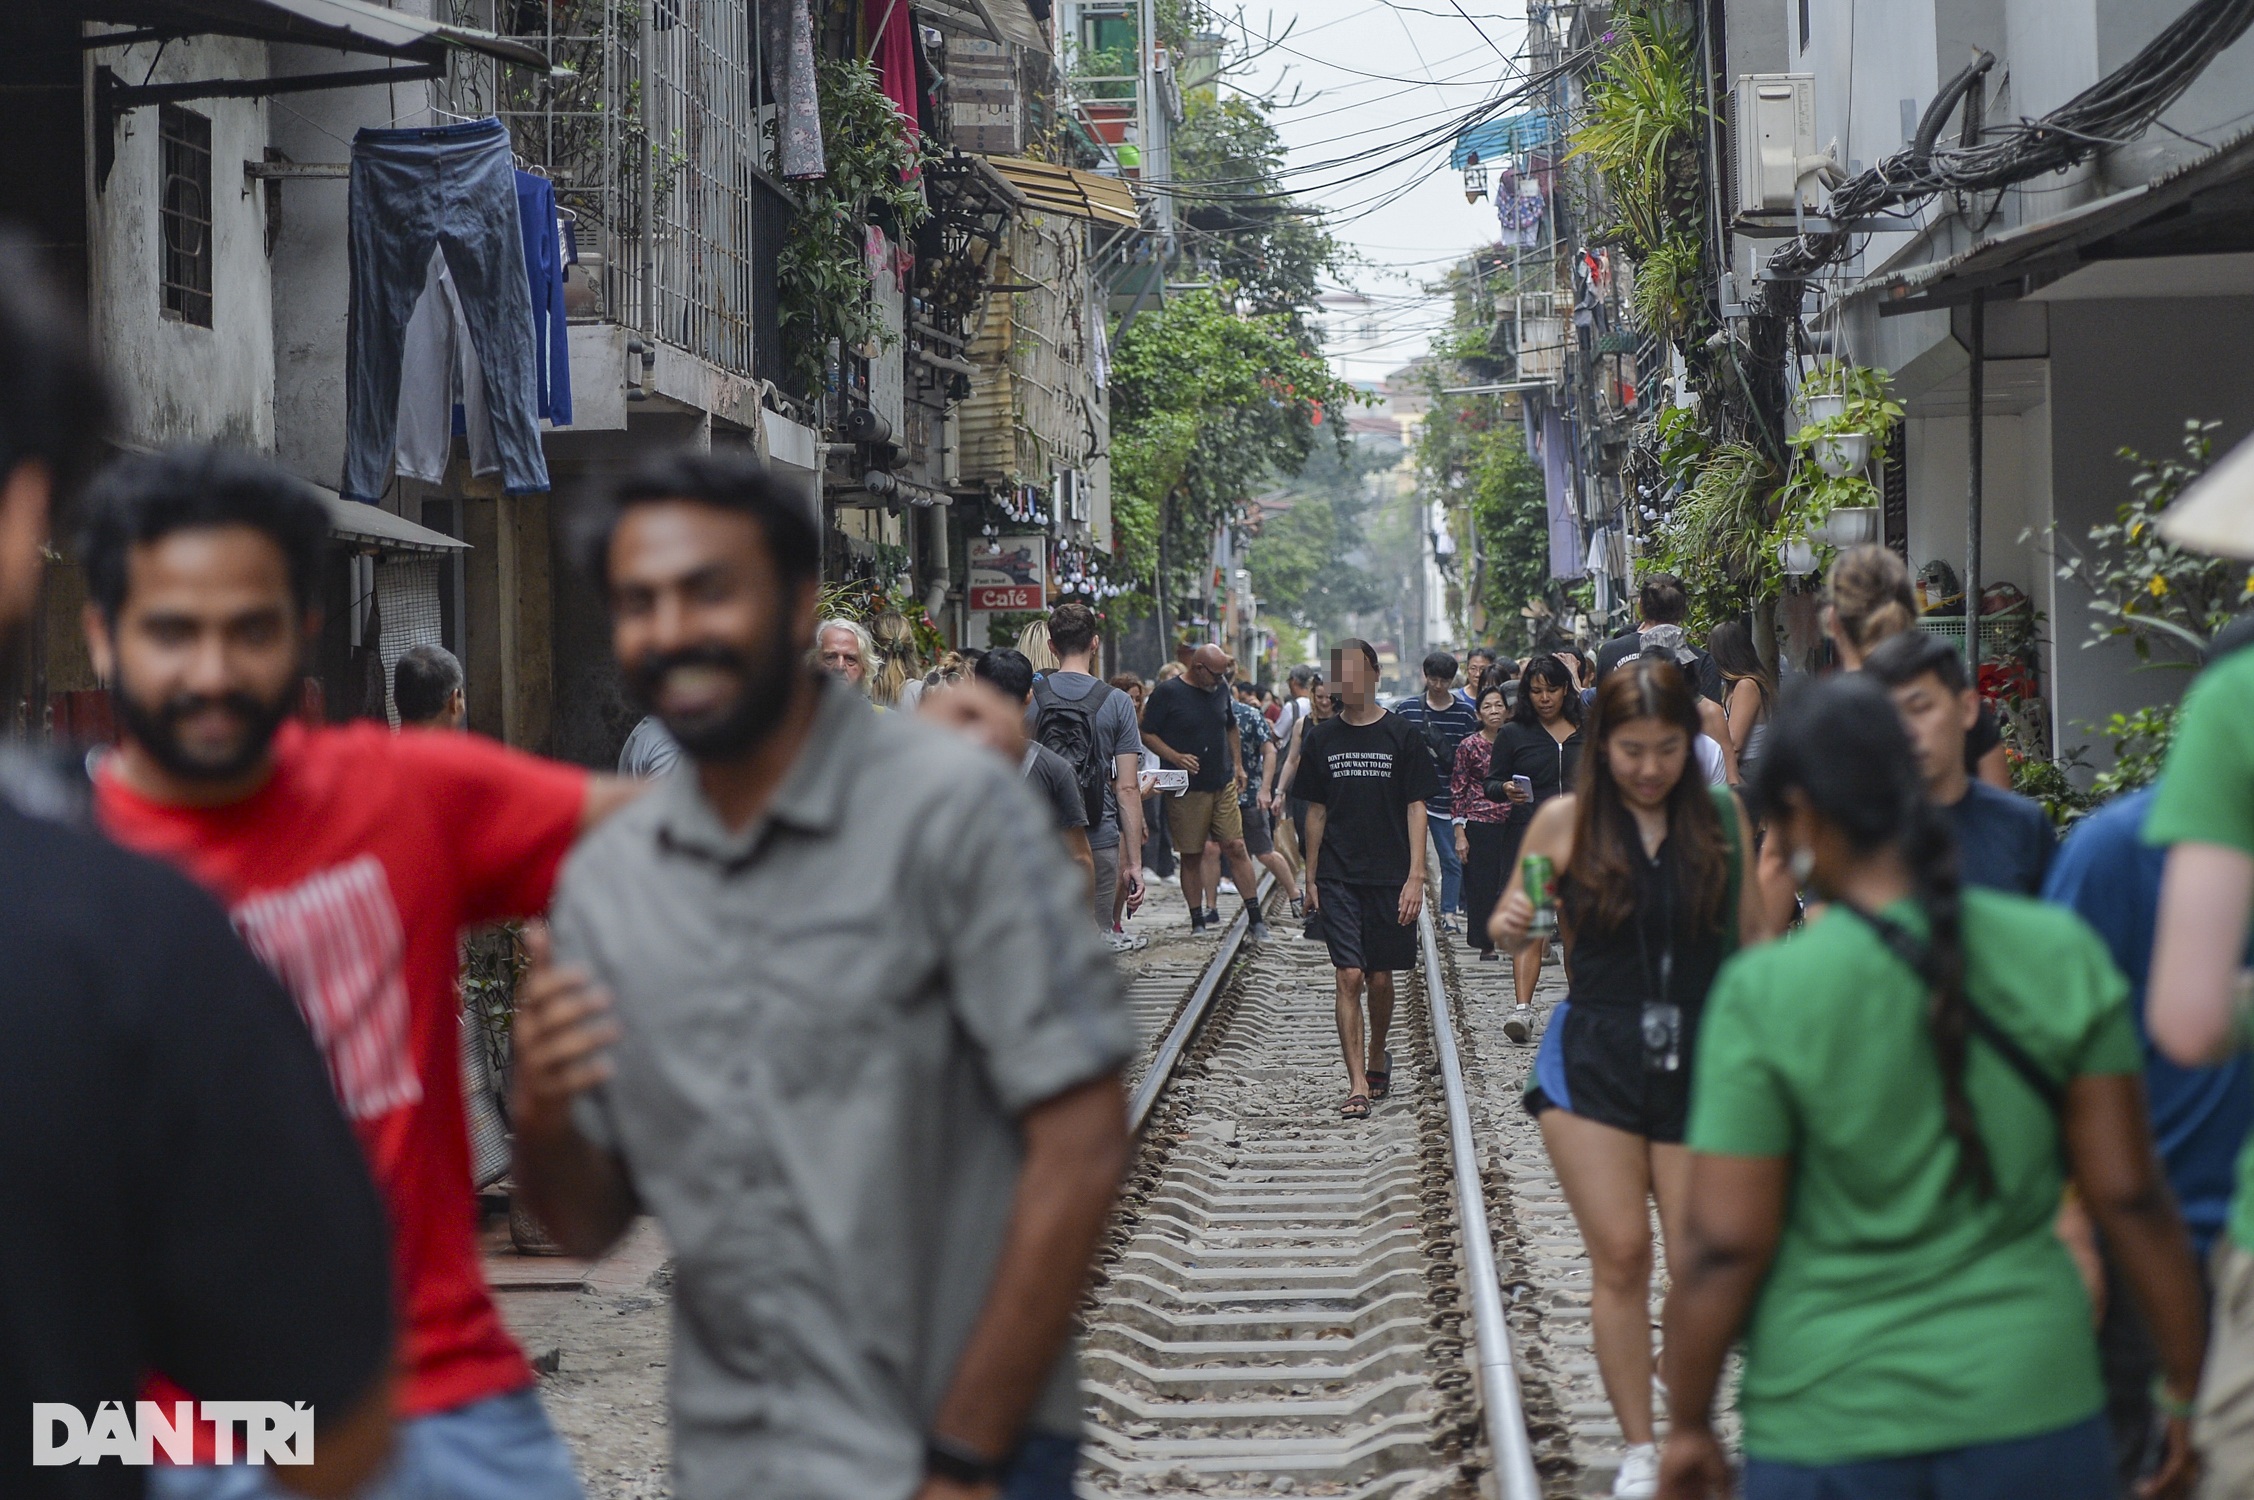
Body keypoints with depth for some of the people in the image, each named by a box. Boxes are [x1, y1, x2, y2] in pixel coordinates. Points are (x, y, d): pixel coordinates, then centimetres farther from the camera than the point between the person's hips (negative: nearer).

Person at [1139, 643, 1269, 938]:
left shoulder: (1220, 689, 9)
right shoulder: (1168, 692, -7)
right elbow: (1146, 734, -6)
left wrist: (1237, 765, 17)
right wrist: (1176, 757, -18)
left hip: (1223, 784, 4)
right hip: (1186, 789, -4)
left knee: (1235, 848, -1)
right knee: (1191, 855, 2)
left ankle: (1255, 919, 1)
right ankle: (1198, 921, 11)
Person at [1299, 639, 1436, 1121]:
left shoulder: (1401, 736, 0)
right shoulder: (1322, 739, 6)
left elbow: (1415, 809, -1)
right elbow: (1316, 811, 12)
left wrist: (1415, 876, -8)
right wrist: (1311, 877, 9)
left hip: (1389, 876, -1)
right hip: (1338, 877, 1)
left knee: (1380, 977, 8)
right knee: (1349, 977, -8)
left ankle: (1377, 1055, 35)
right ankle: (1358, 1085, -9)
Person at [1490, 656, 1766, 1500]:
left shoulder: (1723, 818, 2)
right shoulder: (1564, 822, -1)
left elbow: (1752, 934, 8)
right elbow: (1509, 929, 8)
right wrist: (1510, 923, -13)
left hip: (1701, 1060, 1)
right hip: (1595, 1059, -1)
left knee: (1701, 1267, -1)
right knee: (1620, 1254, -5)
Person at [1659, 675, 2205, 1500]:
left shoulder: (1765, 996, -11)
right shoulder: (2059, 956, -3)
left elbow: (1723, 1246, -10)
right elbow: (2130, 1197, 0)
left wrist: (1688, 1424, 3)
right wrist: (2183, 1388, 11)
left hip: (1828, 1425, -2)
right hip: (2030, 1406, 2)